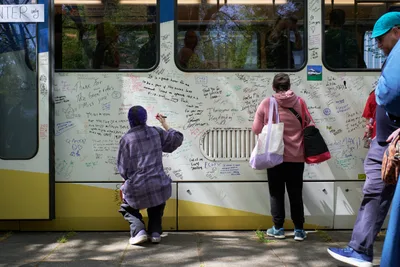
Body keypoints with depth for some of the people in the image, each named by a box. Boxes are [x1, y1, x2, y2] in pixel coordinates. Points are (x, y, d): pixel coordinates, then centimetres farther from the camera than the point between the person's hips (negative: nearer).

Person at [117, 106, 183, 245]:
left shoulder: (126, 139, -6)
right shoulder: (156, 132, 1)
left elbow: (123, 169, -3)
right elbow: (177, 139, 15)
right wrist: (165, 124, 24)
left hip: (137, 189, -3)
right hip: (159, 185, 3)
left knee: (127, 208, 28)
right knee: (156, 206, 36)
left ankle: (138, 230, 2)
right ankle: (155, 231, 15)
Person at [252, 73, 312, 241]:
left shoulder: (266, 104, -7)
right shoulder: (299, 102, -2)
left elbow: (256, 129, -1)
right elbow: (308, 126, 6)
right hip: (296, 157, 2)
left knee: (276, 193, 10)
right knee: (296, 194, 10)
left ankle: (278, 228, 14)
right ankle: (299, 229, 14)